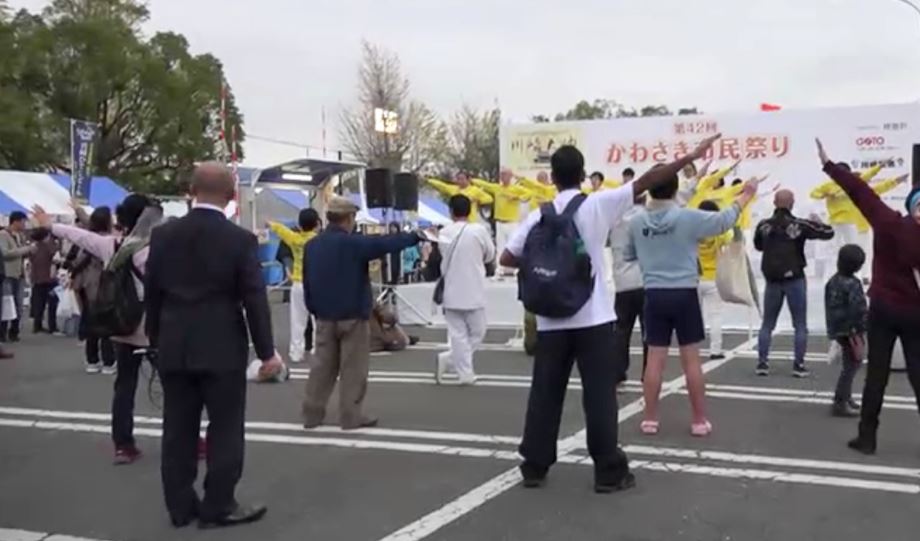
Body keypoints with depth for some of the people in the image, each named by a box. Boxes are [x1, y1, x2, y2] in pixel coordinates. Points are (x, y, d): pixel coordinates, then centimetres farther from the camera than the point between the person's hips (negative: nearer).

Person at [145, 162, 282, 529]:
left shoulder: (163, 235, 2)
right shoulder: (240, 239, -10)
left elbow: (151, 293, 8)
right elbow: (254, 299, -10)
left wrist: (156, 340, 20)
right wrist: (266, 351, -2)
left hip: (174, 349, 4)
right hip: (222, 350, -4)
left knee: (178, 430, 10)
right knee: (225, 429, 5)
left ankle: (180, 506, 18)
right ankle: (218, 506, 9)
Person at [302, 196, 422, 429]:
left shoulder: (312, 245, 6)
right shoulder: (355, 243, -16)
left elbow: (307, 282, 11)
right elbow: (387, 243, -12)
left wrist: (314, 309, 20)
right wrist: (416, 236, 1)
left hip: (325, 316, 6)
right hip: (352, 316, -6)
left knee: (323, 366, 12)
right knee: (353, 369, 1)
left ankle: (312, 413, 14)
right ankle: (351, 416, 4)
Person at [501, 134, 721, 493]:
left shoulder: (539, 216, 2)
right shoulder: (598, 205, -5)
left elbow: (507, 258, 1)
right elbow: (646, 182, -6)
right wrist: (691, 156, -1)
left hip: (551, 319, 3)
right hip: (593, 317, -3)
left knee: (545, 393, 9)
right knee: (599, 394, 2)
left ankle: (534, 466, 15)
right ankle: (608, 471, 6)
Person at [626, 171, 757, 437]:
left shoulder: (637, 223, 0)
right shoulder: (688, 217, -9)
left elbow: (629, 255, 14)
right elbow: (725, 220, 3)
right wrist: (746, 195, 18)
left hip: (654, 295, 2)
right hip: (684, 294, -2)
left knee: (655, 359, 6)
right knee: (691, 359, 4)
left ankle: (650, 419, 9)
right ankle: (699, 421, 11)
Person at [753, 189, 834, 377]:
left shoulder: (763, 225, 0)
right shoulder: (800, 224, -9)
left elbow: (758, 246, 18)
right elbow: (828, 232, -1)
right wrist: (817, 222, 17)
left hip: (773, 280, 3)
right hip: (795, 280, -3)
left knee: (767, 324, 12)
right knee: (800, 325, 6)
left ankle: (762, 363, 8)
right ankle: (799, 365, 4)